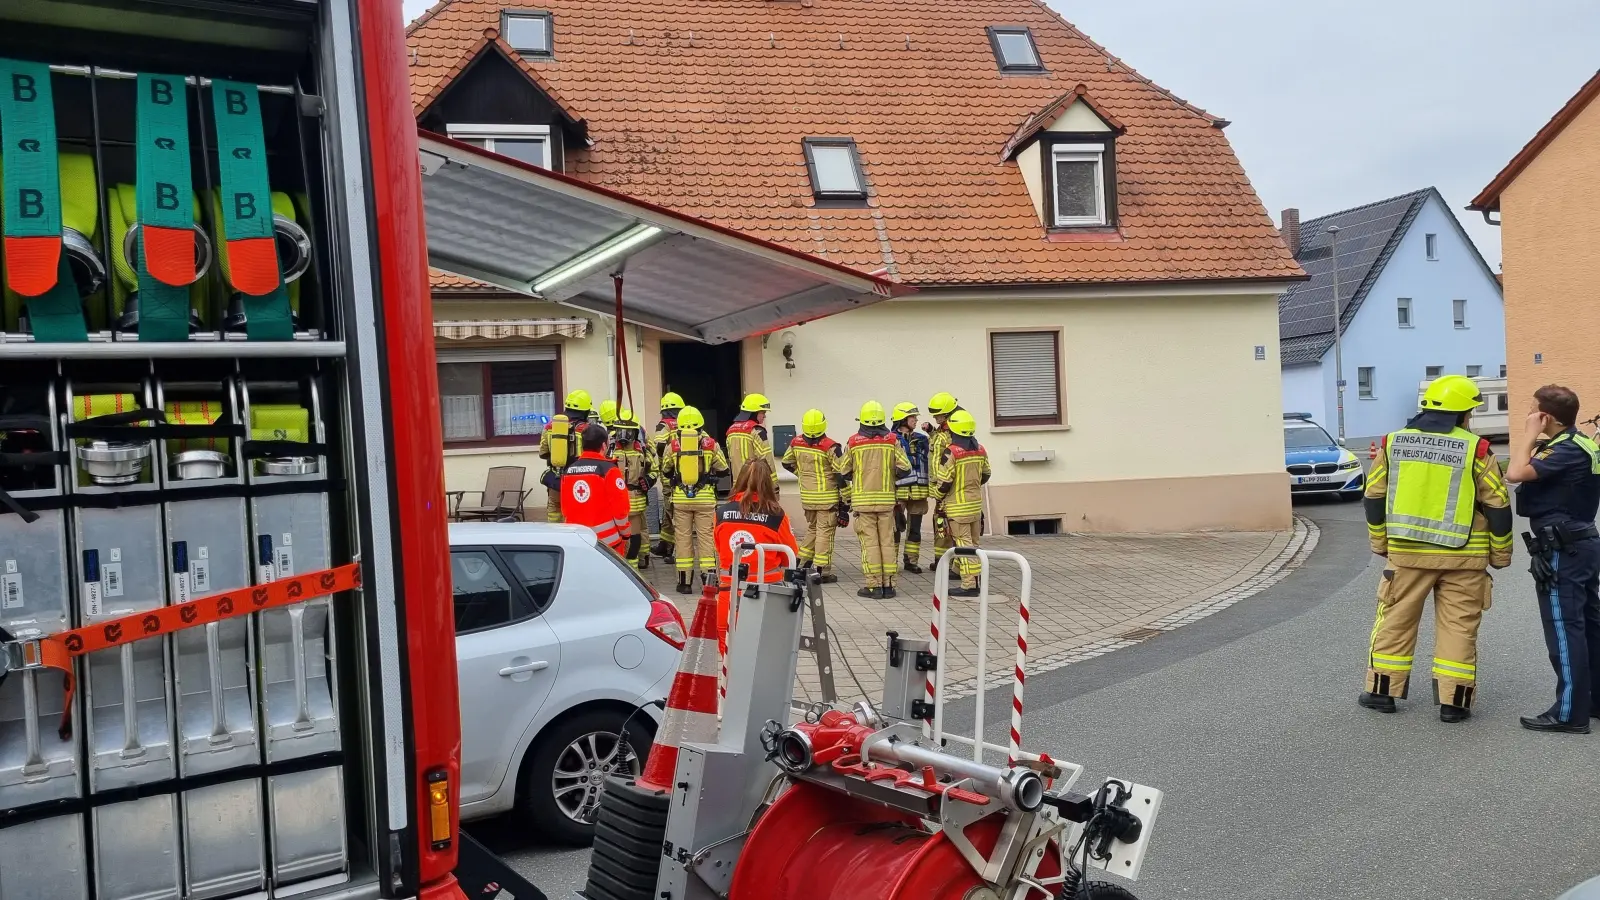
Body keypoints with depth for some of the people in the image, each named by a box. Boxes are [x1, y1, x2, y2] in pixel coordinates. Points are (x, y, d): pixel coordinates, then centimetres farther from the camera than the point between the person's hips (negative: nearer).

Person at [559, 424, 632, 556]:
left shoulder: (568, 470, 7)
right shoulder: (608, 469, -11)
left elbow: (565, 507, 13)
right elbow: (620, 507, -12)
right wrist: (626, 534, 1)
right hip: (607, 540, -6)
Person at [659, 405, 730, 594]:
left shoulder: (673, 445, 0)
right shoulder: (710, 443, -3)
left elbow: (664, 471, 10)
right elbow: (723, 469, 4)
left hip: (680, 498, 1)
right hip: (705, 497, -1)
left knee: (683, 538, 8)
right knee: (706, 537, 5)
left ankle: (684, 582, 10)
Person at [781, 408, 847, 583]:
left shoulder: (796, 443, -3)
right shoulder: (830, 447, -18)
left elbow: (787, 462, 14)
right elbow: (841, 472, -15)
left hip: (807, 496, 5)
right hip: (827, 497, -5)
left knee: (812, 529, 22)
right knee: (825, 532, 0)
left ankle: (802, 564, 24)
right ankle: (822, 572, 2)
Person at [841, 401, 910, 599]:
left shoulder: (854, 441, -2)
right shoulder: (892, 440, -1)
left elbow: (843, 472, 4)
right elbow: (905, 468, -3)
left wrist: (847, 497, 20)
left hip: (863, 499, -1)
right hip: (886, 499, 1)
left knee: (869, 542, 0)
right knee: (887, 541, 8)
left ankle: (874, 585, -1)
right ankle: (888, 584, 10)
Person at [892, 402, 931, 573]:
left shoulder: (921, 439, 11)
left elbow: (931, 461, 17)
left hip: (918, 492, 5)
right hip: (899, 491, -5)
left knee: (915, 527, 9)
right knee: (895, 527, 1)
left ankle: (911, 560, 17)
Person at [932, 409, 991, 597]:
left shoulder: (951, 452, -18)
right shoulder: (980, 450, 4)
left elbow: (944, 481, -17)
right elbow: (986, 475, 15)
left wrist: (938, 496, 1)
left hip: (958, 506, -7)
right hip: (976, 503, 7)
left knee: (963, 545, -5)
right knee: (973, 543, 16)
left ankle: (969, 585, -5)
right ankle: (974, 579, 22)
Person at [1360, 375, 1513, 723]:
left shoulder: (1393, 443, 1)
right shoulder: (1475, 449, -7)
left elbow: (1374, 498, 6)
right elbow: (1498, 506, -3)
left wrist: (1381, 543, 17)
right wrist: (1500, 554, 9)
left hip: (1406, 551, 2)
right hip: (1463, 556, -2)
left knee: (1396, 619, 12)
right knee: (1458, 626, 7)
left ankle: (1382, 690, 16)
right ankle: (1453, 701, 10)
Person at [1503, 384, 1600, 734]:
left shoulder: (1566, 449, -19)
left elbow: (1515, 473, -28)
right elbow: (1525, 470, 14)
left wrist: (1530, 434, -17)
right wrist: (1536, 439, 5)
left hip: (1562, 550, -10)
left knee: (1565, 630, -5)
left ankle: (1570, 713, 0)